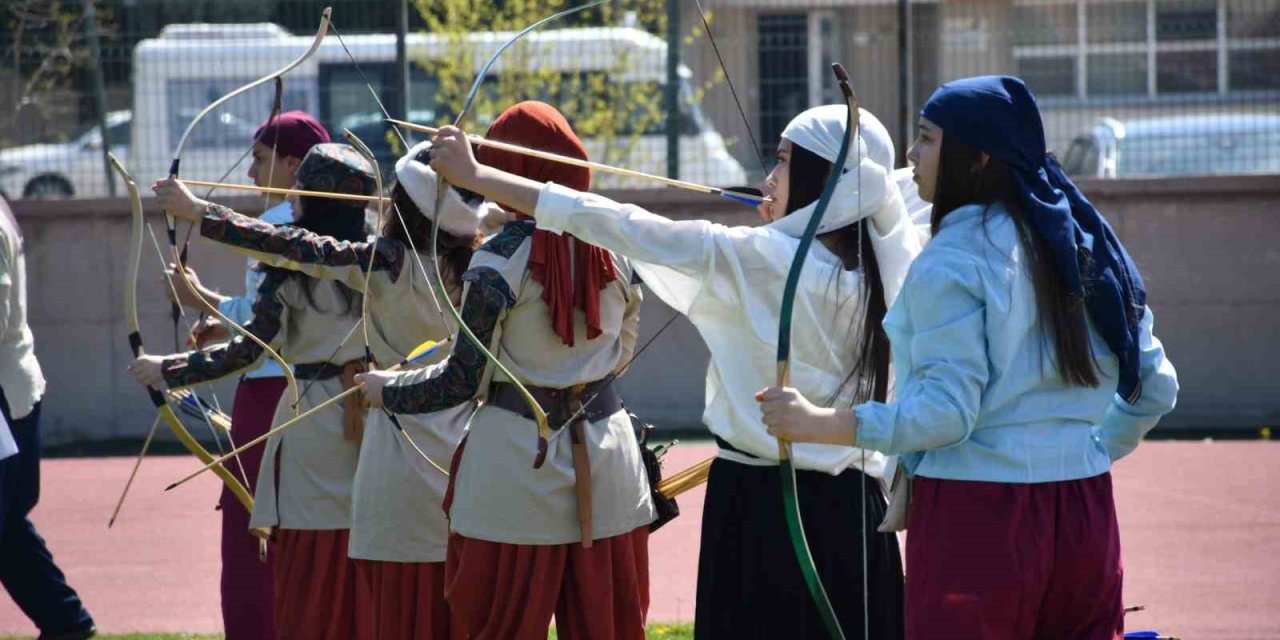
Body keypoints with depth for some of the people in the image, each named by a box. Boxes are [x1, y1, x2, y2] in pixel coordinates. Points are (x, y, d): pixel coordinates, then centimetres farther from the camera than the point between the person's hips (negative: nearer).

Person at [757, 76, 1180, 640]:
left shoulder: (952, 261, -12)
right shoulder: (1087, 246, 10)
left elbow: (945, 412, -18)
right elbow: (1154, 386, 15)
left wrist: (818, 424, -13)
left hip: (976, 518, -7)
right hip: (1086, 517, 7)